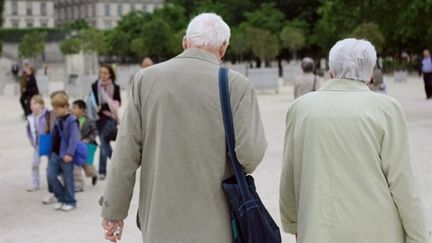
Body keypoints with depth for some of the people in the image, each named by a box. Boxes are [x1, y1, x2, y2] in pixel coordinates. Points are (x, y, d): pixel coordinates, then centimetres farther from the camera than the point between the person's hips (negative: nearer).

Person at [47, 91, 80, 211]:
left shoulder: (71, 121, -14)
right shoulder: (57, 120, 11)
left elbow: (74, 138, -19)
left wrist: (69, 153, -24)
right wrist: (51, 150, 19)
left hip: (66, 155, -7)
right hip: (55, 153, 7)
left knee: (68, 179, 2)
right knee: (51, 175, 1)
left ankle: (70, 202, 15)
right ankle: (61, 198, 17)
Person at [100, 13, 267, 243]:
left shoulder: (146, 78, -1)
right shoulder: (237, 85, -7)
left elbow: (126, 152, -2)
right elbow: (249, 154, -12)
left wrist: (114, 210, 4)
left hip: (160, 220, 2)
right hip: (214, 224, -2)